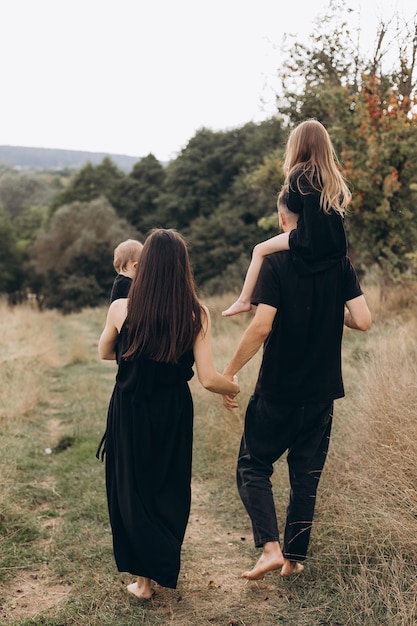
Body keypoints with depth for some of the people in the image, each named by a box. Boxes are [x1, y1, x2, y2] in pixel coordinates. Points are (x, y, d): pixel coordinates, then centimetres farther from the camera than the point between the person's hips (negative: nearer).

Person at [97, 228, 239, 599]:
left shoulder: (122, 309, -14)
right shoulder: (196, 315, -13)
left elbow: (105, 353, 5)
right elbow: (208, 379, -14)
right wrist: (234, 388, 7)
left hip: (129, 412, -1)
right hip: (173, 415, 2)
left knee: (132, 489, 16)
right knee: (171, 490, 21)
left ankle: (143, 577, 18)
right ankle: (165, 567, 36)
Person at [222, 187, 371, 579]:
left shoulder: (275, 263, -12)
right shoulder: (339, 263, 0)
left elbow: (261, 326, -21)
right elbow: (362, 320, -8)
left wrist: (229, 373, -11)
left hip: (277, 391, -4)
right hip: (322, 392, 4)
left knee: (253, 466, 12)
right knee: (306, 476, 15)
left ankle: (270, 547, -2)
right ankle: (295, 558, 22)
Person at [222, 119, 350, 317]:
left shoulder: (299, 174, -6)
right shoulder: (334, 176, 10)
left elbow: (293, 207, -7)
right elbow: (341, 207, 15)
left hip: (309, 245, -6)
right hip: (336, 247, 6)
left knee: (260, 250, 10)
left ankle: (244, 300, 9)